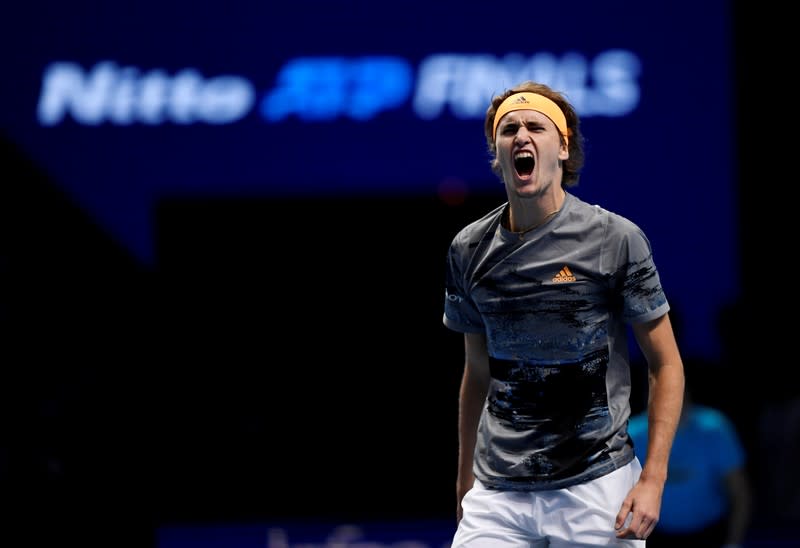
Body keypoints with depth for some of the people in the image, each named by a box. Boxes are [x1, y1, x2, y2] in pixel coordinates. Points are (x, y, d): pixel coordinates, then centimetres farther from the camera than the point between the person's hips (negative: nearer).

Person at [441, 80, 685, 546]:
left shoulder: (617, 239, -5)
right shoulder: (469, 250, 6)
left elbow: (666, 364, -2)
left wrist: (653, 478, -10)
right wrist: (464, 477, 18)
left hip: (596, 489, -3)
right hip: (498, 493, 3)